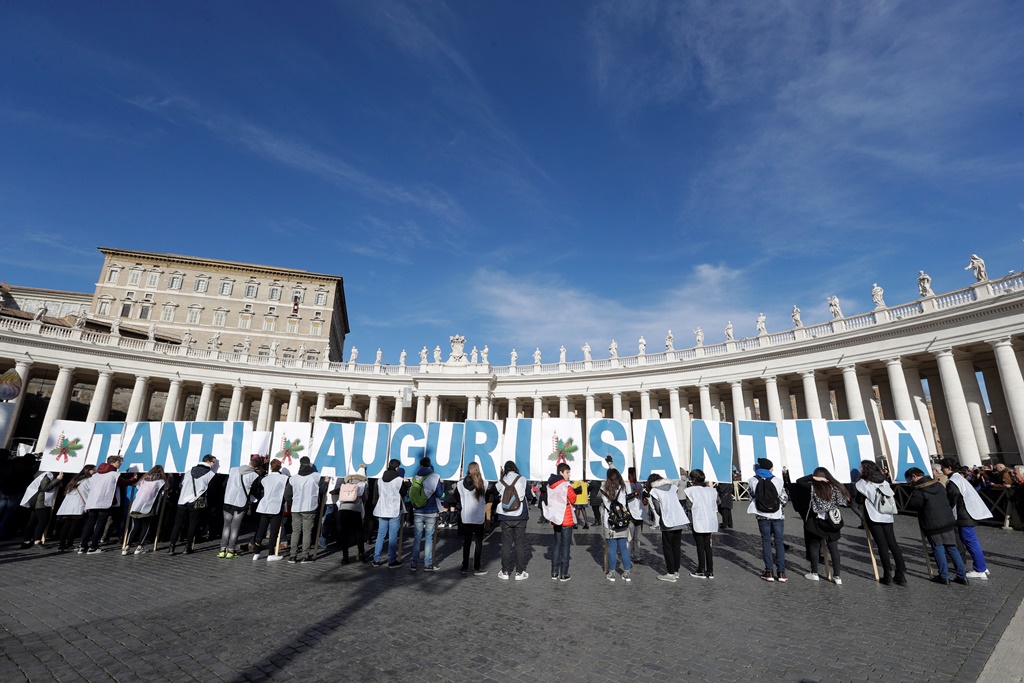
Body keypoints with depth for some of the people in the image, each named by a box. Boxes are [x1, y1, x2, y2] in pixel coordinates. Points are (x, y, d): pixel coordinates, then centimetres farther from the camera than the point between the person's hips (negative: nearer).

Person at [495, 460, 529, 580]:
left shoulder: (500, 483, -3)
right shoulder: (522, 480, -6)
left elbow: (497, 498, 4)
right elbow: (528, 497, 0)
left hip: (505, 518, 1)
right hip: (520, 517, -1)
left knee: (506, 544, 10)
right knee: (520, 544, 8)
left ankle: (505, 572, 15)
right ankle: (520, 572, 13)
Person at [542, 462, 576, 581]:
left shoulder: (549, 485, 5)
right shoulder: (566, 486, -16)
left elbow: (546, 501, 10)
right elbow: (573, 500, -9)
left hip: (555, 519, 6)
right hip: (566, 520, -6)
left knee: (557, 544, 15)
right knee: (565, 545, 3)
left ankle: (554, 573, 19)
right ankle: (563, 574, 7)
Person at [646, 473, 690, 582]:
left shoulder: (654, 491, -2)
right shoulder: (673, 486, 12)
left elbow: (657, 509, -3)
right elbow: (678, 501, 9)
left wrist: (658, 521, 12)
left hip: (668, 522, -5)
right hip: (680, 520, 6)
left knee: (667, 548, 5)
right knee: (677, 547, 14)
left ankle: (671, 574, 7)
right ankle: (676, 571, 22)